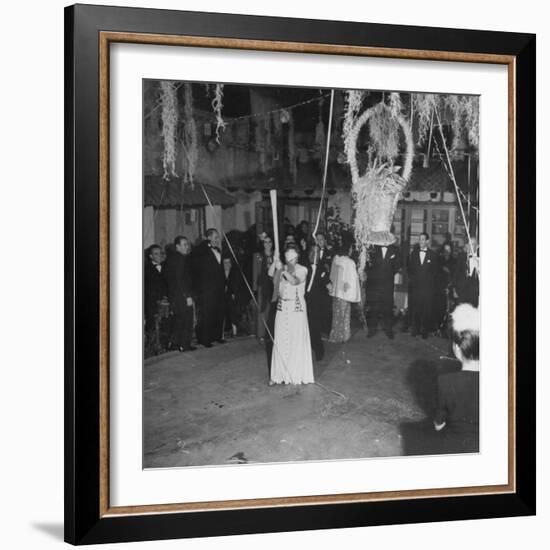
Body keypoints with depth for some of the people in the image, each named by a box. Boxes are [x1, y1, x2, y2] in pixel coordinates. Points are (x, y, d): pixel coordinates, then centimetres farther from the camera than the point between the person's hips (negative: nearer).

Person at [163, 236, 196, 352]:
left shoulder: (171, 257, 12)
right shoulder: (180, 259, -16)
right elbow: (180, 279, -21)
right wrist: (188, 296, -20)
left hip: (173, 294, 9)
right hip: (182, 295, -9)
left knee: (178, 319, 18)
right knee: (187, 320, -1)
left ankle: (174, 342, 22)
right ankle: (184, 345, 2)